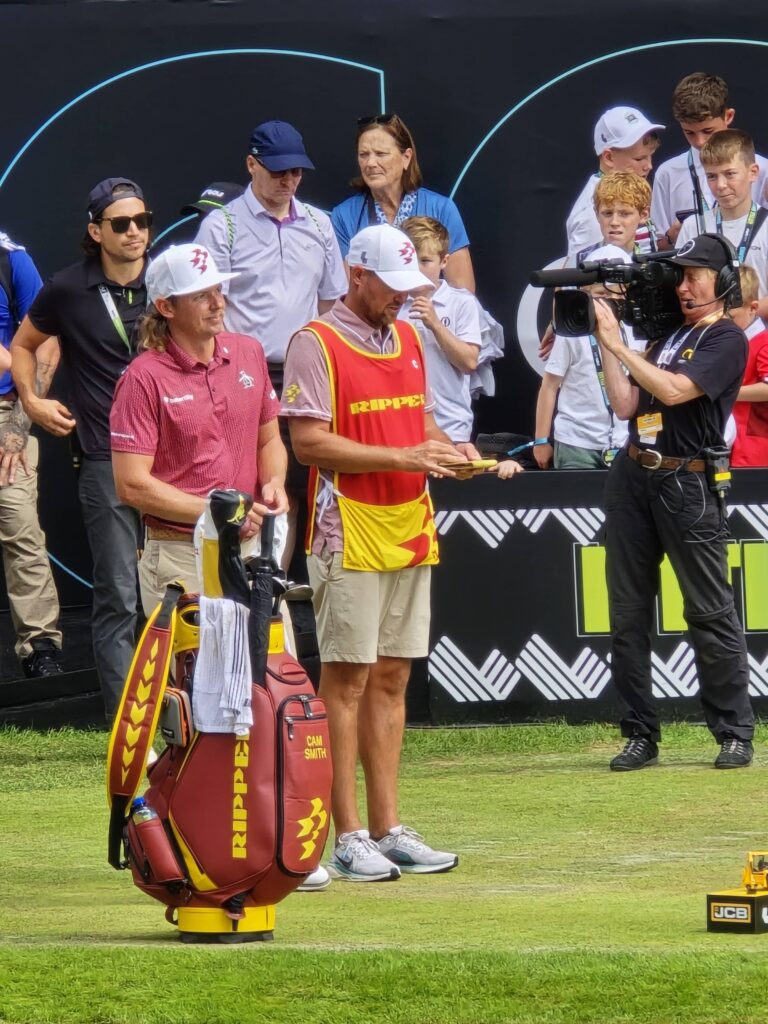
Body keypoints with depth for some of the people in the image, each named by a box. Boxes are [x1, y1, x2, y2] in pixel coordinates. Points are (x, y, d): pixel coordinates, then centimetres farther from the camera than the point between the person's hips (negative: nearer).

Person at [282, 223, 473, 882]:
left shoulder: (408, 339, 15)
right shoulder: (315, 345, -8)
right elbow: (310, 442, -15)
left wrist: (446, 450, 3)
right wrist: (405, 457, -19)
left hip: (410, 535, 7)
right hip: (349, 539, -7)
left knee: (392, 679, 9)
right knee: (347, 680, -4)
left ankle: (388, 828, 12)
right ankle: (349, 837, -3)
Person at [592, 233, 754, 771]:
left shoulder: (726, 339, -3)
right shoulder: (666, 336, 19)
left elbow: (674, 390, -16)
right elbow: (626, 404, 12)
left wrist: (617, 343, -13)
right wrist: (607, 342, 6)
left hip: (686, 485, -7)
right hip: (633, 479, 7)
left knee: (710, 614, -4)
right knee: (628, 613, 5)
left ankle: (736, 734, 2)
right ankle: (641, 735, 10)